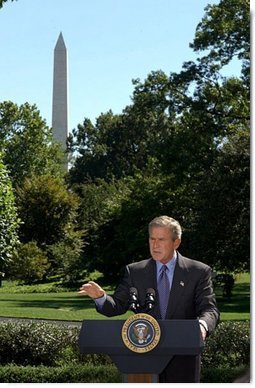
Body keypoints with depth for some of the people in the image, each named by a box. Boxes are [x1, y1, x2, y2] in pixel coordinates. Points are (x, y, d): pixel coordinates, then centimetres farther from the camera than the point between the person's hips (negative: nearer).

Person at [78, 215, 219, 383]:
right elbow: (118, 306, 4)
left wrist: (202, 325, -31)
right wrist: (101, 297, -19)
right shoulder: (134, 272, 6)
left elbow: (209, 309, -7)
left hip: (183, 359, -1)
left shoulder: (199, 272, 0)